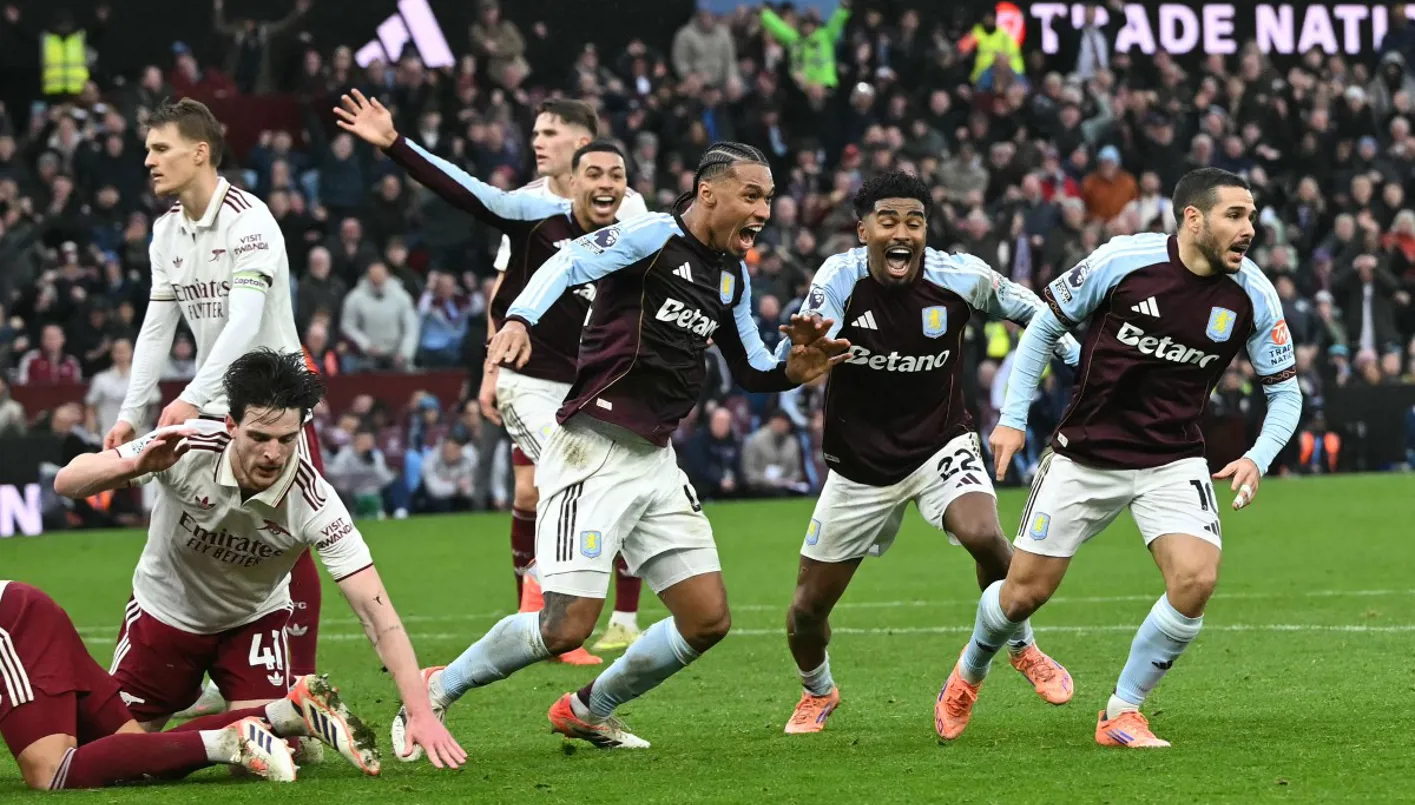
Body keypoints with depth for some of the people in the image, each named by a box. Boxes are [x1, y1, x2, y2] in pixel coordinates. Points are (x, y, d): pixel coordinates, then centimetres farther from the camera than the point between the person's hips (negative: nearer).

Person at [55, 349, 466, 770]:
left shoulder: (314, 502, -32)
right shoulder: (186, 451, -32)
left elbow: (374, 610, -33)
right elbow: (67, 482, -27)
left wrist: (420, 712, -42)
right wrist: (135, 466, -49)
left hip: (253, 620, -1)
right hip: (165, 611, 1)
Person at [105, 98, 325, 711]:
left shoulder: (248, 220, -17)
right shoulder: (166, 232, 6)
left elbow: (244, 322, -26)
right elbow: (156, 328, 8)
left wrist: (192, 399, -35)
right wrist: (131, 413, -2)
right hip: (210, 411, 7)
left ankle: (301, 683, -1)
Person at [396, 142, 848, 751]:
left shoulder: (732, 275, 15)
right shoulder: (656, 236, -10)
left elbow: (751, 371, 25)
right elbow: (569, 265, -26)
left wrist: (795, 369, 3)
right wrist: (519, 320, -45)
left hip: (655, 462, 8)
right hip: (594, 453, -8)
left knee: (708, 620, 4)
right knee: (567, 627, -15)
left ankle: (587, 711, 24)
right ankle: (435, 691, 5)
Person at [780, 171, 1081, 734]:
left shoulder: (960, 277, -15)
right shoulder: (839, 278, -17)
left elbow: (1023, 306, 4)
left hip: (941, 445, -1)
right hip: (859, 466, 1)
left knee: (983, 535, -31)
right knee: (808, 607, 5)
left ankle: (1023, 649, -2)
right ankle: (817, 692, 40)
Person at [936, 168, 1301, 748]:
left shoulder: (1252, 296, -8)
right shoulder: (1122, 261, -15)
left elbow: (1285, 390, 4)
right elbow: (1046, 324, 0)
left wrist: (1257, 459, -13)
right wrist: (1013, 417, -3)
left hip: (1173, 461, 2)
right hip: (1084, 455, -2)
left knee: (1196, 579, -22)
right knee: (1025, 592, 2)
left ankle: (1122, 712, -2)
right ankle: (968, 675, 36)